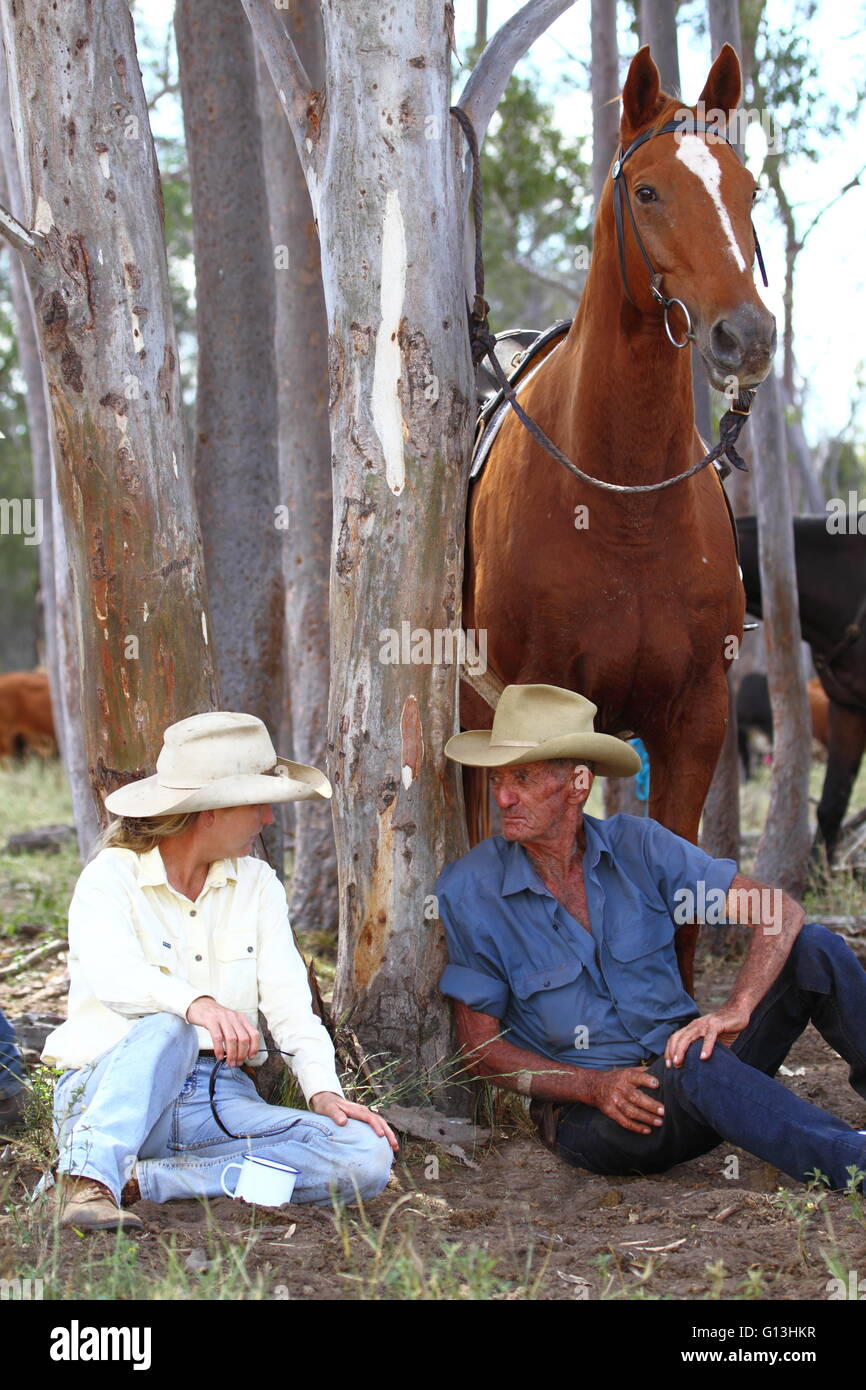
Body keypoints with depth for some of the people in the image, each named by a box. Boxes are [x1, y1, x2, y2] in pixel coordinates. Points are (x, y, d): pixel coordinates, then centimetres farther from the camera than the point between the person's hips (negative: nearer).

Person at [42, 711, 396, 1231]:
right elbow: (110, 974, -25)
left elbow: (290, 1000, 1)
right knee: (166, 1030, -37)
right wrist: (196, 1004, -45)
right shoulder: (111, 877, -4)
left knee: (366, 1158, -21)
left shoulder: (258, 884, 13)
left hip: (220, 1098, 5)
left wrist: (324, 1091, -16)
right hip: (110, 1094, -5)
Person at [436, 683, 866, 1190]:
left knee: (815, 949, -15)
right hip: (586, 1115, -4)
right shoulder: (467, 892, -7)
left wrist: (736, 1011, -25)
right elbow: (481, 1046, -4)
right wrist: (593, 1086, -19)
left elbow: (780, 912, -6)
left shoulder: (637, 845, -2)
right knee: (692, 1067, -38)